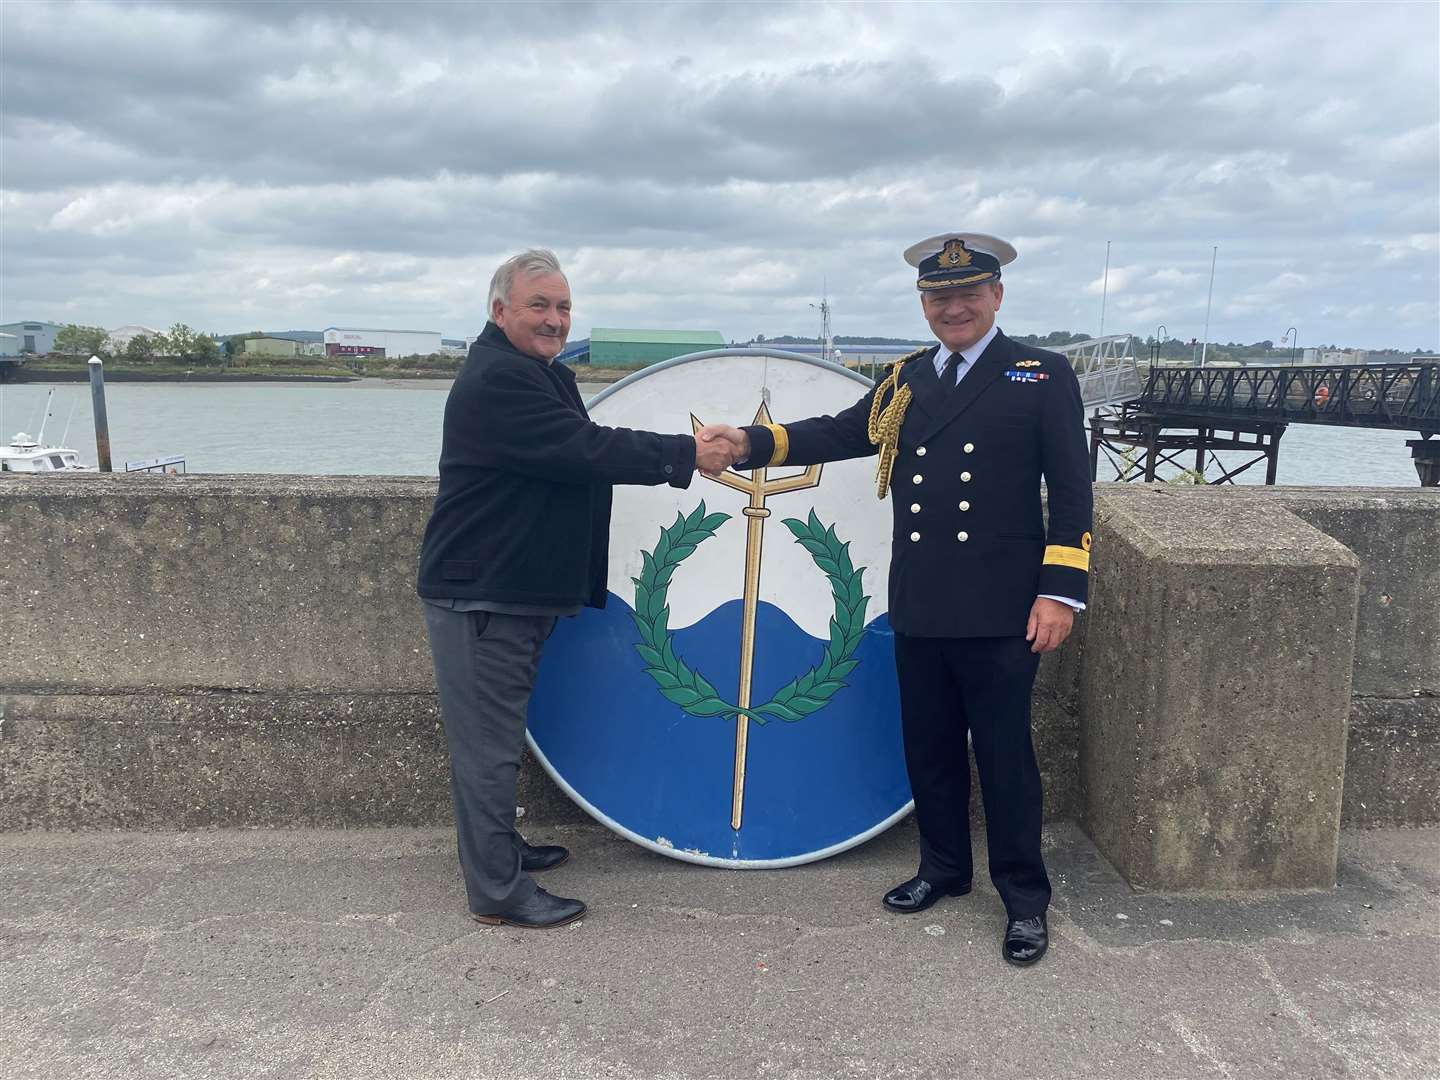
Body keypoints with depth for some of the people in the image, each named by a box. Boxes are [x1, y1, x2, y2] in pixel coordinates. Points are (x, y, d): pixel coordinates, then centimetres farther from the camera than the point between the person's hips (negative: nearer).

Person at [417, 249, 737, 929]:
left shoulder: (546, 376, 16)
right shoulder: (496, 380, -20)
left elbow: (581, 451, 12)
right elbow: (586, 451, -26)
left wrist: (677, 456, 1)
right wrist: (685, 454, -20)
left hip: (518, 591, 11)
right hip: (478, 594, -10)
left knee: (497, 730, 21)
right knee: (487, 740, -2)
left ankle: (498, 847, 37)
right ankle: (499, 893, 8)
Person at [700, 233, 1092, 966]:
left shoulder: (1043, 376, -1)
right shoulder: (905, 381, 12)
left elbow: (1070, 492, -5)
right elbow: (841, 433, 3)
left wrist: (1061, 590, -12)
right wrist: (750, 443, -10)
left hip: (1000, 613, -5)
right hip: (919, 609, 5)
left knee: (1004, 756, 5)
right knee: (929, 748, 16)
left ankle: (1024, 900, 22)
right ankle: (942, 868, 36)